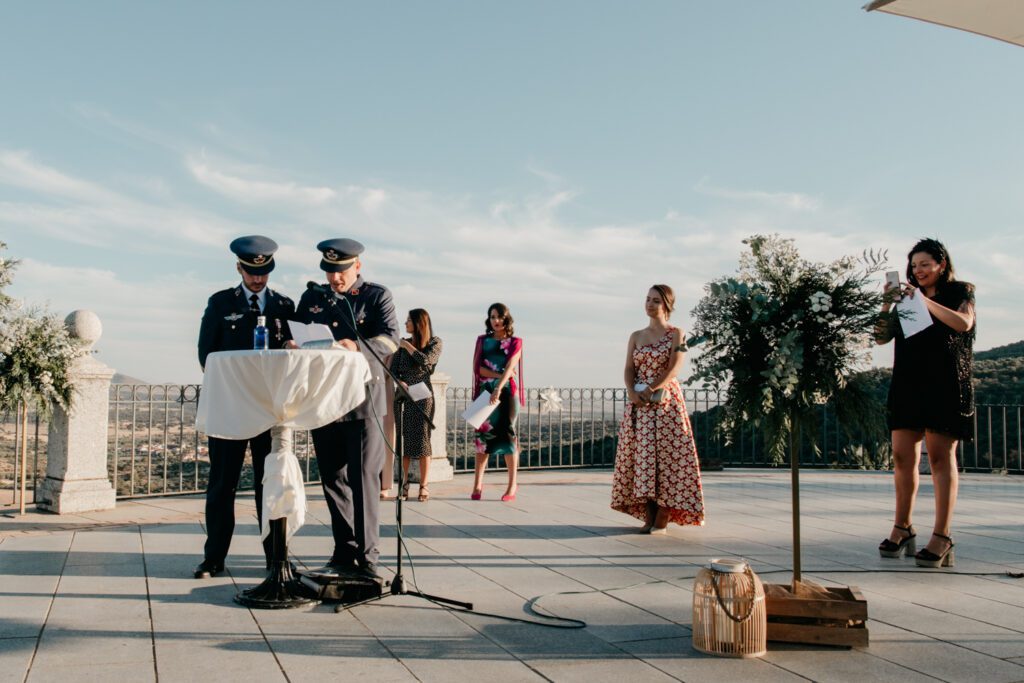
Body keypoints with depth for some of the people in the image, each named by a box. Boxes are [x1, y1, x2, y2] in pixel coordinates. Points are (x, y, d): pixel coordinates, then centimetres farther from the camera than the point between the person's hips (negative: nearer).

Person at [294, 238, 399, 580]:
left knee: (364, 478, -7)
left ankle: (367, 556, -2)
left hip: (363, 399, -4)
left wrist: (357, 346, -29)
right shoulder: (312, 297, 14)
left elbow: (391, 339, -10)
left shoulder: (377, 295, 3)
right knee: (333, 479, 8)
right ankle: (344, 552, 17)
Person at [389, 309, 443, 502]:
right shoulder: (403, 344, 12)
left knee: (421, 439, -5)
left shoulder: (435, 343, 3)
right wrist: (399, 382, -11)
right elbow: (393, 369, 8)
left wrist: (408, 347, -4)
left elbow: (425, 360, -14)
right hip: (403, 394, 4)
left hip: (422, 394, -4)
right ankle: (404, 483, 7)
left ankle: (424, 486, -1)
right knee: (403, 439, 2)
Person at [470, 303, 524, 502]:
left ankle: (512, 485, 1)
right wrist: (500, 376, -11)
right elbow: (477, 367, 2)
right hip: (485, 392, 2)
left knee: (507, 434, -4)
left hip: (506, 393, -2)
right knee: (483, 434, -3)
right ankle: (477, 483, -1)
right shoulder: (482, 340, 12)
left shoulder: (515, 342, 5)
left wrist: (499, 387, -25)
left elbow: (510, 366, -10)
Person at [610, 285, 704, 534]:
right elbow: (629, 369, 7)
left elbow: (674, 368, -9)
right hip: (639, 403, 4)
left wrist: (651, 389, -18)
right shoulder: (636, 336, 14)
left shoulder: (676, 334, 3)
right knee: (641, 454, -1)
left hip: (667, 402, -4)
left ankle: (662, 520, -3)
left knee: (666, 455, -7)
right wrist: (632, 391, -12)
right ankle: (648, 517, 6)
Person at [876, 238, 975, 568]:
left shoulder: (960, 293, 7)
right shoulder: (906, 300, 17)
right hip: (907, 385, 4)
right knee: (902, 457, 1)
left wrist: (925, 301, -14)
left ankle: (942, 538, -9)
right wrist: (887, 303, -3)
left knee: (941, 457, -7)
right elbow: (881, 337, 9)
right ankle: (902, 530, 10)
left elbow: (963, 323, -13)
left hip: (944, 386, -4)